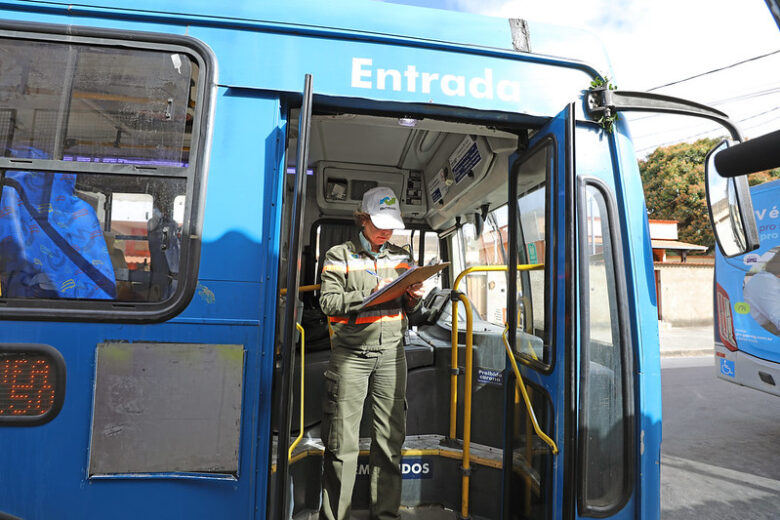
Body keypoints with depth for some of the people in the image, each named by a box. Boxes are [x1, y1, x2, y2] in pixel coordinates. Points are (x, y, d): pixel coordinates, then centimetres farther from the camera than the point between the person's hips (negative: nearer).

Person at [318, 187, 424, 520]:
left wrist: (413, 298, -4)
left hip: (391, 353, 3)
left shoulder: (402, 257, 13)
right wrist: (370, 294, -17)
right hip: (351, 352, -3)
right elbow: (328, 302, -8)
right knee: (342, 439, 1)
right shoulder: (339, 255, 1)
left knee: (391, 436, 7)